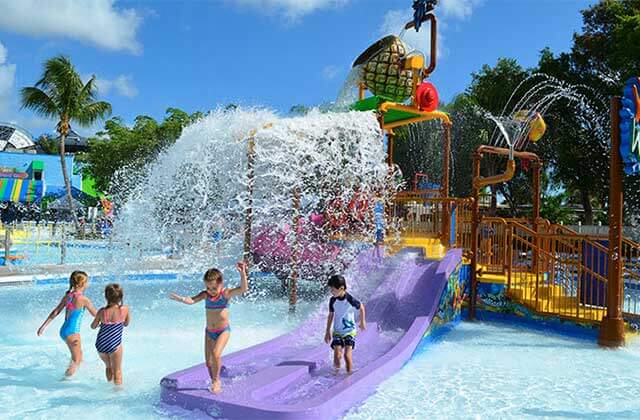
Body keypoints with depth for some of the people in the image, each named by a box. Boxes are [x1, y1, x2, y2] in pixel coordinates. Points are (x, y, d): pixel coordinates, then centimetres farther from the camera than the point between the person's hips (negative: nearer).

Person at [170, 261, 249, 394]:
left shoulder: (226, 293, -13)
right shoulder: (206, 294, -3)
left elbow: (243, 289, -27)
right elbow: (192, 300, -17)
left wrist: (242, 273, -41)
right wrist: (182, 299, -39)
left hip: (223, 330, -5)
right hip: (209, 331, 5)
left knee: (216, 354, -24)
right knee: (208, 361, 10)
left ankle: (216, 380, -3)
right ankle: (215, 382, 31)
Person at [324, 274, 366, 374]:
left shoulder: (351, 300, -20)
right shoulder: (332, 300, -9)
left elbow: (361, 307, -1)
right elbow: (331, 315, 5)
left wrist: (362, 322, 12)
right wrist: (328, 332, 9)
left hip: (350, 331, -3)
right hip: (337, 332, 3)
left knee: (347, 355, -11)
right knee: (337, 356, -6)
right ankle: (336, 373, 17)